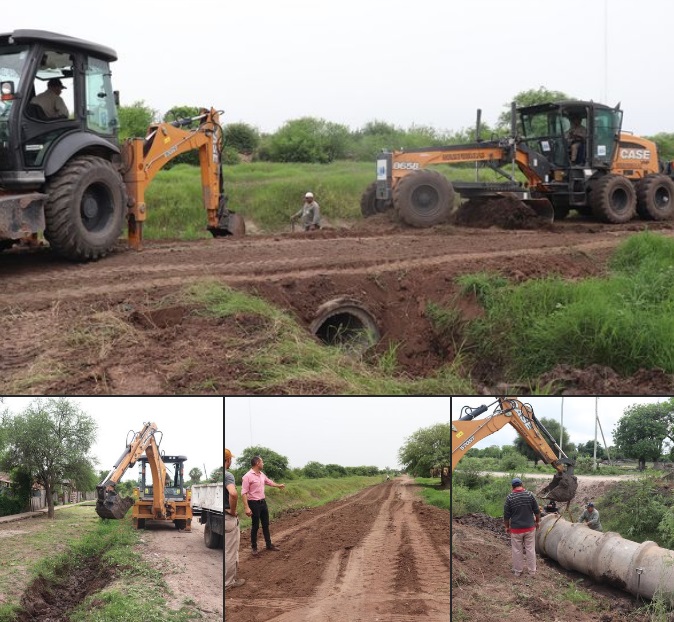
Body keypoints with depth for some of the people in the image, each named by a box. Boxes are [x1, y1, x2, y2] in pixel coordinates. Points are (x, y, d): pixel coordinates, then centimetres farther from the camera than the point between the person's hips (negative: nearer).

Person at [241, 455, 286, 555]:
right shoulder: (247, 476, -18)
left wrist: (279, 485, 45)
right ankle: (254, 547, 10)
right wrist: (246, 508, -26)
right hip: (254, 503, -8)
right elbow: (244, 493, -21)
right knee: (255, 526, -1)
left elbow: (269, 482, 29)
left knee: (266, 525, 13)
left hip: (263, 502, 8)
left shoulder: (262, 475, 7)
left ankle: (269, 545, 22)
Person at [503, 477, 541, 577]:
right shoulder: (529, 495, -7)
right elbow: (537, 511, -1)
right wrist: (537, 521, 16)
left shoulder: (509, 498, -10)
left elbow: (506, 515, -5)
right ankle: (532, 571, 17)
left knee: (517, 550, 10)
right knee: (530, 549, 10)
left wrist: (507, 527, 10)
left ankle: (517, 571, 20)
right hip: (529, 528, 1)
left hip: (516, 529, -1)